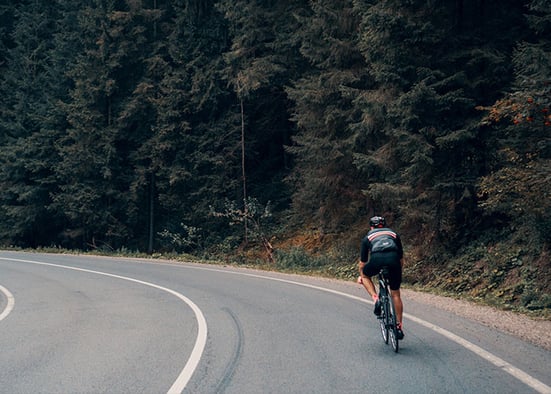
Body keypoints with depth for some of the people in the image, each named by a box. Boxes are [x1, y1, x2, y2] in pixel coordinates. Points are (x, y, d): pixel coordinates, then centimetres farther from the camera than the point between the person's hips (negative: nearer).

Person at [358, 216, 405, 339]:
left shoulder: (368, 237, 30)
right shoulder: (393, 233, 34)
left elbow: (362, 262, 36)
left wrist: (360, 276, 53)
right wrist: (398, 272, 54)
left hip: (377, 259, -2)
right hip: (393, 259, 2)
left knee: (365, 275, 31)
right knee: (395, 294, 17)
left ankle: (376, 299, 10)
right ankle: (399, 327, 19)